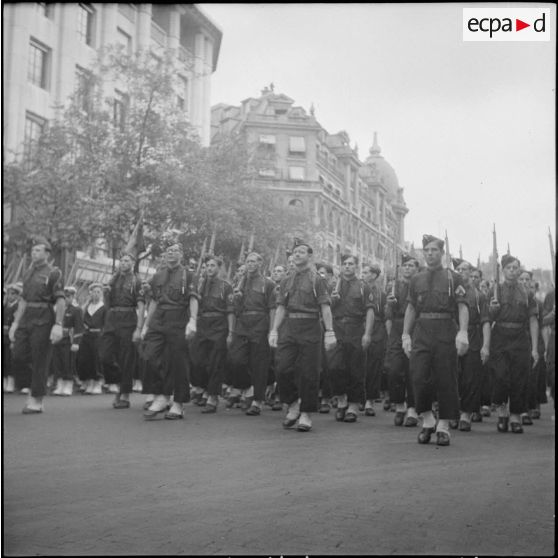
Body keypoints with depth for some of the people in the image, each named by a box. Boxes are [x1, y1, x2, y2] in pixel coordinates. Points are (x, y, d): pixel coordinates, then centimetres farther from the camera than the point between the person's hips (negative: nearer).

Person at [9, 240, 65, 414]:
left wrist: (58, 325, -19)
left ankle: (36, 401, 6)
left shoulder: (54, 273, -5)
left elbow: (61, 301, -11)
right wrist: (15, 323, 16)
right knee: (18, 358, 2)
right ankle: (36, 386, 25)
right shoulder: (28, 273, 16)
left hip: (43, 321, -6)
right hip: (26, 319, 6)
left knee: (39, 361, -2)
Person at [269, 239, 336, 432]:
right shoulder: (286, 281, 15)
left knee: (308, 372, -2)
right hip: (289, 327, 4)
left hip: (310, 328, -4)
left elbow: (325, 308, -5)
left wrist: (329, 332, -13)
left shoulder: (317, 280, 2)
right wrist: (274, 331, 4)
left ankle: (305, 414, 7)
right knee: (283, 368, -5)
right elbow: (281, 308, 13)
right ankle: (293, 405, 15)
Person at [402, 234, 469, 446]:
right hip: (421, 332, 2)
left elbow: (462, 307, -4)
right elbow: (411, 309, 15)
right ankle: (427, 421, 12)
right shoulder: (416, 279, 13)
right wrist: (405, 335, 6)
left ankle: (443, 427, 12)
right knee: (419, 377, -7)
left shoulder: (453, 278, 3)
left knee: (446, 380, 1)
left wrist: (463, 333, -17)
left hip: (445, 332, -2)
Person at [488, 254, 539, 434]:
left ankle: (515, 417, 12)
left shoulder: (527, 294, 8)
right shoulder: (495, 291, 6)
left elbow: (533, 322, 5)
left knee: (519, 381, 0)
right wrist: (492, 309, -16)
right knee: (501, 377, -9)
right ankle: (502, 410, 13)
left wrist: (535, 348, -1)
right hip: (500, 340, -1)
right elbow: (488, 320, 7)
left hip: (520, 341, 1)